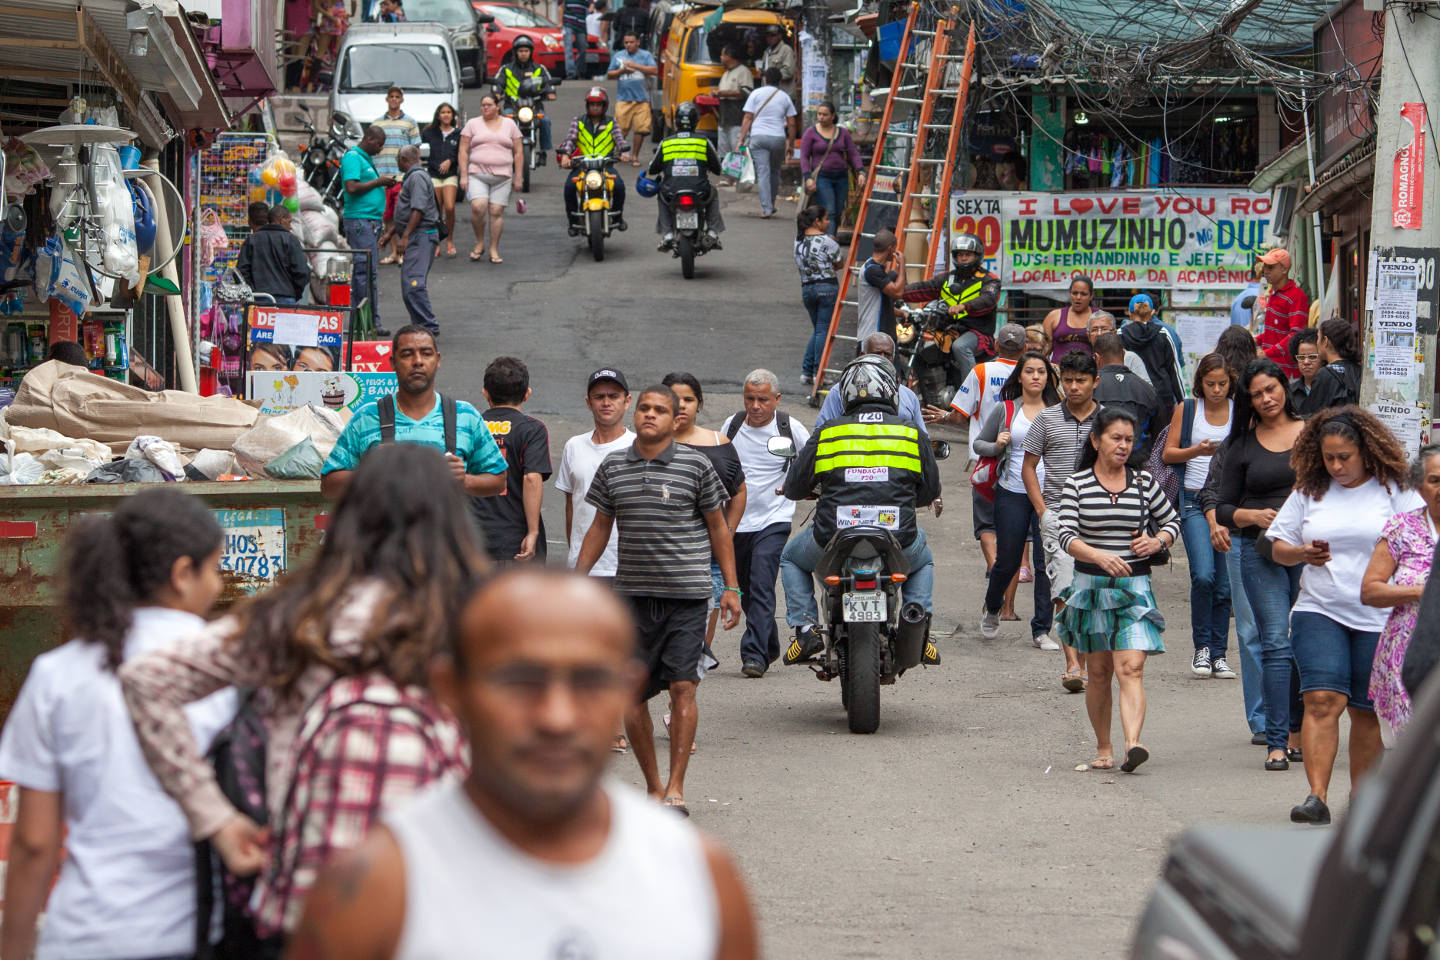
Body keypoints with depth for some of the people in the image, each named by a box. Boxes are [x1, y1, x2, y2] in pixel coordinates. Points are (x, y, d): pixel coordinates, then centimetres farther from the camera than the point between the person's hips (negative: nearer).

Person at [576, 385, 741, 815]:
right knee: (630, 693, 3)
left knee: (682, 687, -10)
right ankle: (652, 786, 16)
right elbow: (600, 528, 18)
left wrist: (731, 587, 5)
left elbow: (717, 527, 8)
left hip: (687, 594, -3)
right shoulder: (613, 467, 9)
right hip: (632, 593, 3)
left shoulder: (696, 465, 1)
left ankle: (675, 788, -7)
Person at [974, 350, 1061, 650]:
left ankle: (1041, 630, 2)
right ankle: (993, 608, 38)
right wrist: (997, 446, -9)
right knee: (1007, 561, 7)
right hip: (1012, 493, 0)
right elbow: (978, 443, 11)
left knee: (1047, 562, -6)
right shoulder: (1004, 409, 4)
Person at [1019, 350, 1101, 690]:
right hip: (1057, 515, -1)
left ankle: (1084, 660, 15)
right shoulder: (1047, 419, 6)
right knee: (1064, 590, -12)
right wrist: (1042, 509, 0)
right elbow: (1028, 465, 11)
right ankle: (1072, 665, -17)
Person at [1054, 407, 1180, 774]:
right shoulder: (1077, 484, -1)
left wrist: (1157, 541, -5)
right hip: (1091, 587, 0)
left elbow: (1172, 521, 17)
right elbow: (1067, 536, -11)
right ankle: (1103, 748, 22)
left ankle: (1132, 744, -29)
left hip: (1134, 586, 0)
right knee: (1098, 672, 9)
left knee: (1131, 669, -15)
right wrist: (1100, 556, -29)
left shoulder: (1144, 482, 5)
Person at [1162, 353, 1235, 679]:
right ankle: (1202, 647, -2)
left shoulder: (1239, 412, 7)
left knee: (1224, 584, 3)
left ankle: (1218, 654, 12)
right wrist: (1197, 451, -11)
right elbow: (1168, 453, 6)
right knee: (1203, 576, -18)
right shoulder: (1186, 410, 6)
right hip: (1194, 502, -2)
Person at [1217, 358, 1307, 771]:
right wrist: (1252, 516, -10)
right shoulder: (1243, 446, 8)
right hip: (1261, 551, -1)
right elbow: (1223, 508, 10)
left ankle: (1299, 730, 18)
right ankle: (1276, 742, -9)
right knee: (1276, 643, -9)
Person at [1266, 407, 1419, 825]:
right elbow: (1278, 546, 13)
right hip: (1318, 613, 1)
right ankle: (1317, 797, -18)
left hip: (1379, 617, -1)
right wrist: (1301, 553, -8)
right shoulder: (1309, 491, 8)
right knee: (1322, 699, -13)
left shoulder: (1395, 491, 1)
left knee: (1366, 711, 5)